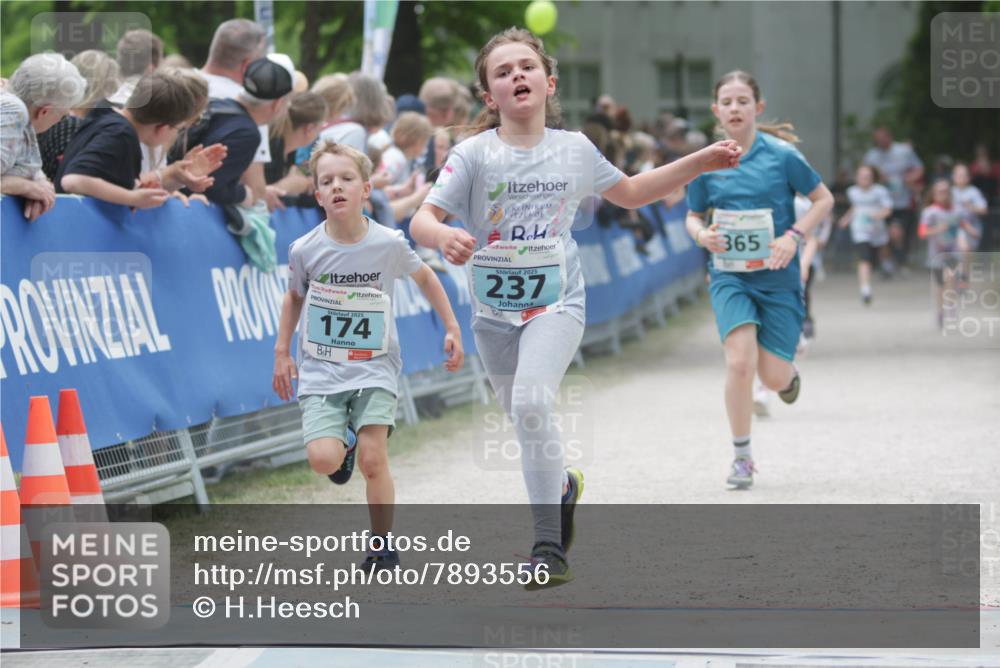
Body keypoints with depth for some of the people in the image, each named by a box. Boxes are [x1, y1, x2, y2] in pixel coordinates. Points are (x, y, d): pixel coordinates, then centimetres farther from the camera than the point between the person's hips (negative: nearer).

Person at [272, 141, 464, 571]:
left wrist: (452, 329, 11)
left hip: (375, 368, 0)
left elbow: (424, 278, 11)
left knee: (373, 460, -14)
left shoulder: (388, 244, -9)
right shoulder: (305, 250, -8)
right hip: (321, 370, 0)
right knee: (323, 460, -18)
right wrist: (282, 352, 9)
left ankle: (382, 547, 5)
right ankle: (343, 445, 21)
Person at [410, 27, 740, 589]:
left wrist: (700, 163, 13)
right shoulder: (474, 154, -8)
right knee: (525, 419, 14)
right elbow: (423, 219, -15)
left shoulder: (575, 150, 1)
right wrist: (444, 237, -38)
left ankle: (550, 546, -21)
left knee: (532, 401, -26)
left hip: (557, 301, -1)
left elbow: (630, 193, 19)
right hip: (495, 308, 2)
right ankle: (563, 485, 50)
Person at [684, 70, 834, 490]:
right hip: (729, 277, 1)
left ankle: (790, 371, 39)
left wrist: (794, 236, -13)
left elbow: (824, 199, 2)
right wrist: (701, 234, -10)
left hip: (778, 278, -1)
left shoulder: (782, 155, -7)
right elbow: (693, 215, 13)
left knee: (773, 378, -1)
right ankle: (741, 456, -5)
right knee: (739, 362, -19)